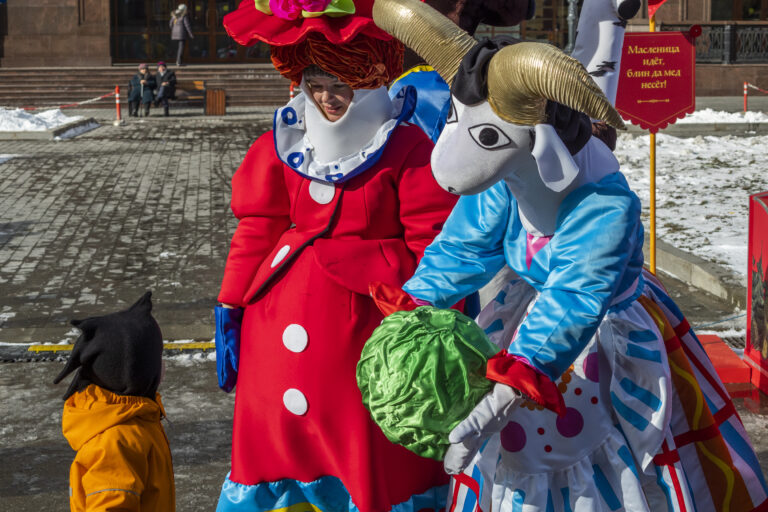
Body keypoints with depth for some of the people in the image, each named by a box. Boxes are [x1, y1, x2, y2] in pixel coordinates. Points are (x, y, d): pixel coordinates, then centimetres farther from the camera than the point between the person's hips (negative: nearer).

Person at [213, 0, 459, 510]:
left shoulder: (407, 149, -7)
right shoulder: (283, 146, 5)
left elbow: (431, 248, -8)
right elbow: (255, 233, 9)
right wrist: (229, 314, 8)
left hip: (365, 328, -4)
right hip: (282, 326, 4)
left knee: (376, 458, 5)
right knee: (281, 437, 11)